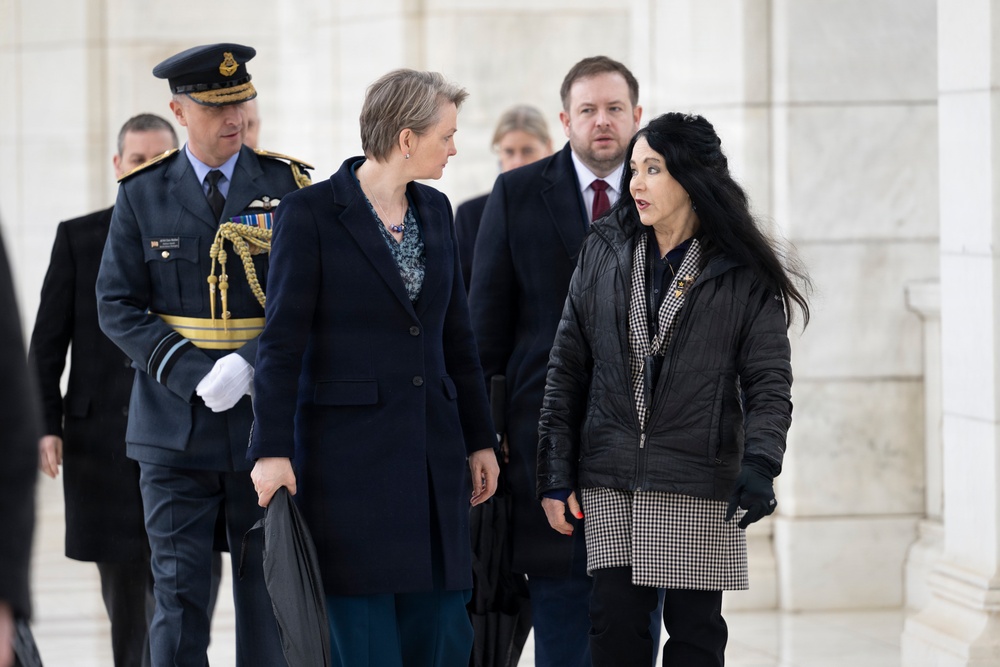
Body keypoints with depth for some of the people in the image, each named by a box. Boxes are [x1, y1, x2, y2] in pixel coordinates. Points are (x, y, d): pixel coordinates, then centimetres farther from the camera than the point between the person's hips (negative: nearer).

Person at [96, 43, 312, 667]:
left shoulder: (289, 187, 3)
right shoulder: (143, 194, 4)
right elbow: (118, 306, 0)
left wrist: (247, 365, -17)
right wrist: (196, 375, -12)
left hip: (266, 421, 0)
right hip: (175, 428, 0)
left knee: (268, 593, 6)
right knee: (179, 592, -1)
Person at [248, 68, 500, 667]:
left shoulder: (435, 211, 12)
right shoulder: (311, 212, -7)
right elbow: (283, 341, -10)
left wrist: (480, 439, 16)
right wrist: (272, 451, -15)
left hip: (432, 450, 6)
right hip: (347, 454, -6)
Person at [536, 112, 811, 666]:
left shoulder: (744, 276, 0)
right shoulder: (603, 253, 8)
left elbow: (768, 382, -3)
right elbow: (567, 368, 9)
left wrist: (760, 465, -20)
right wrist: (556, 475, 3)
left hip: (701, 489, -2)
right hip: (611, 485, 2)